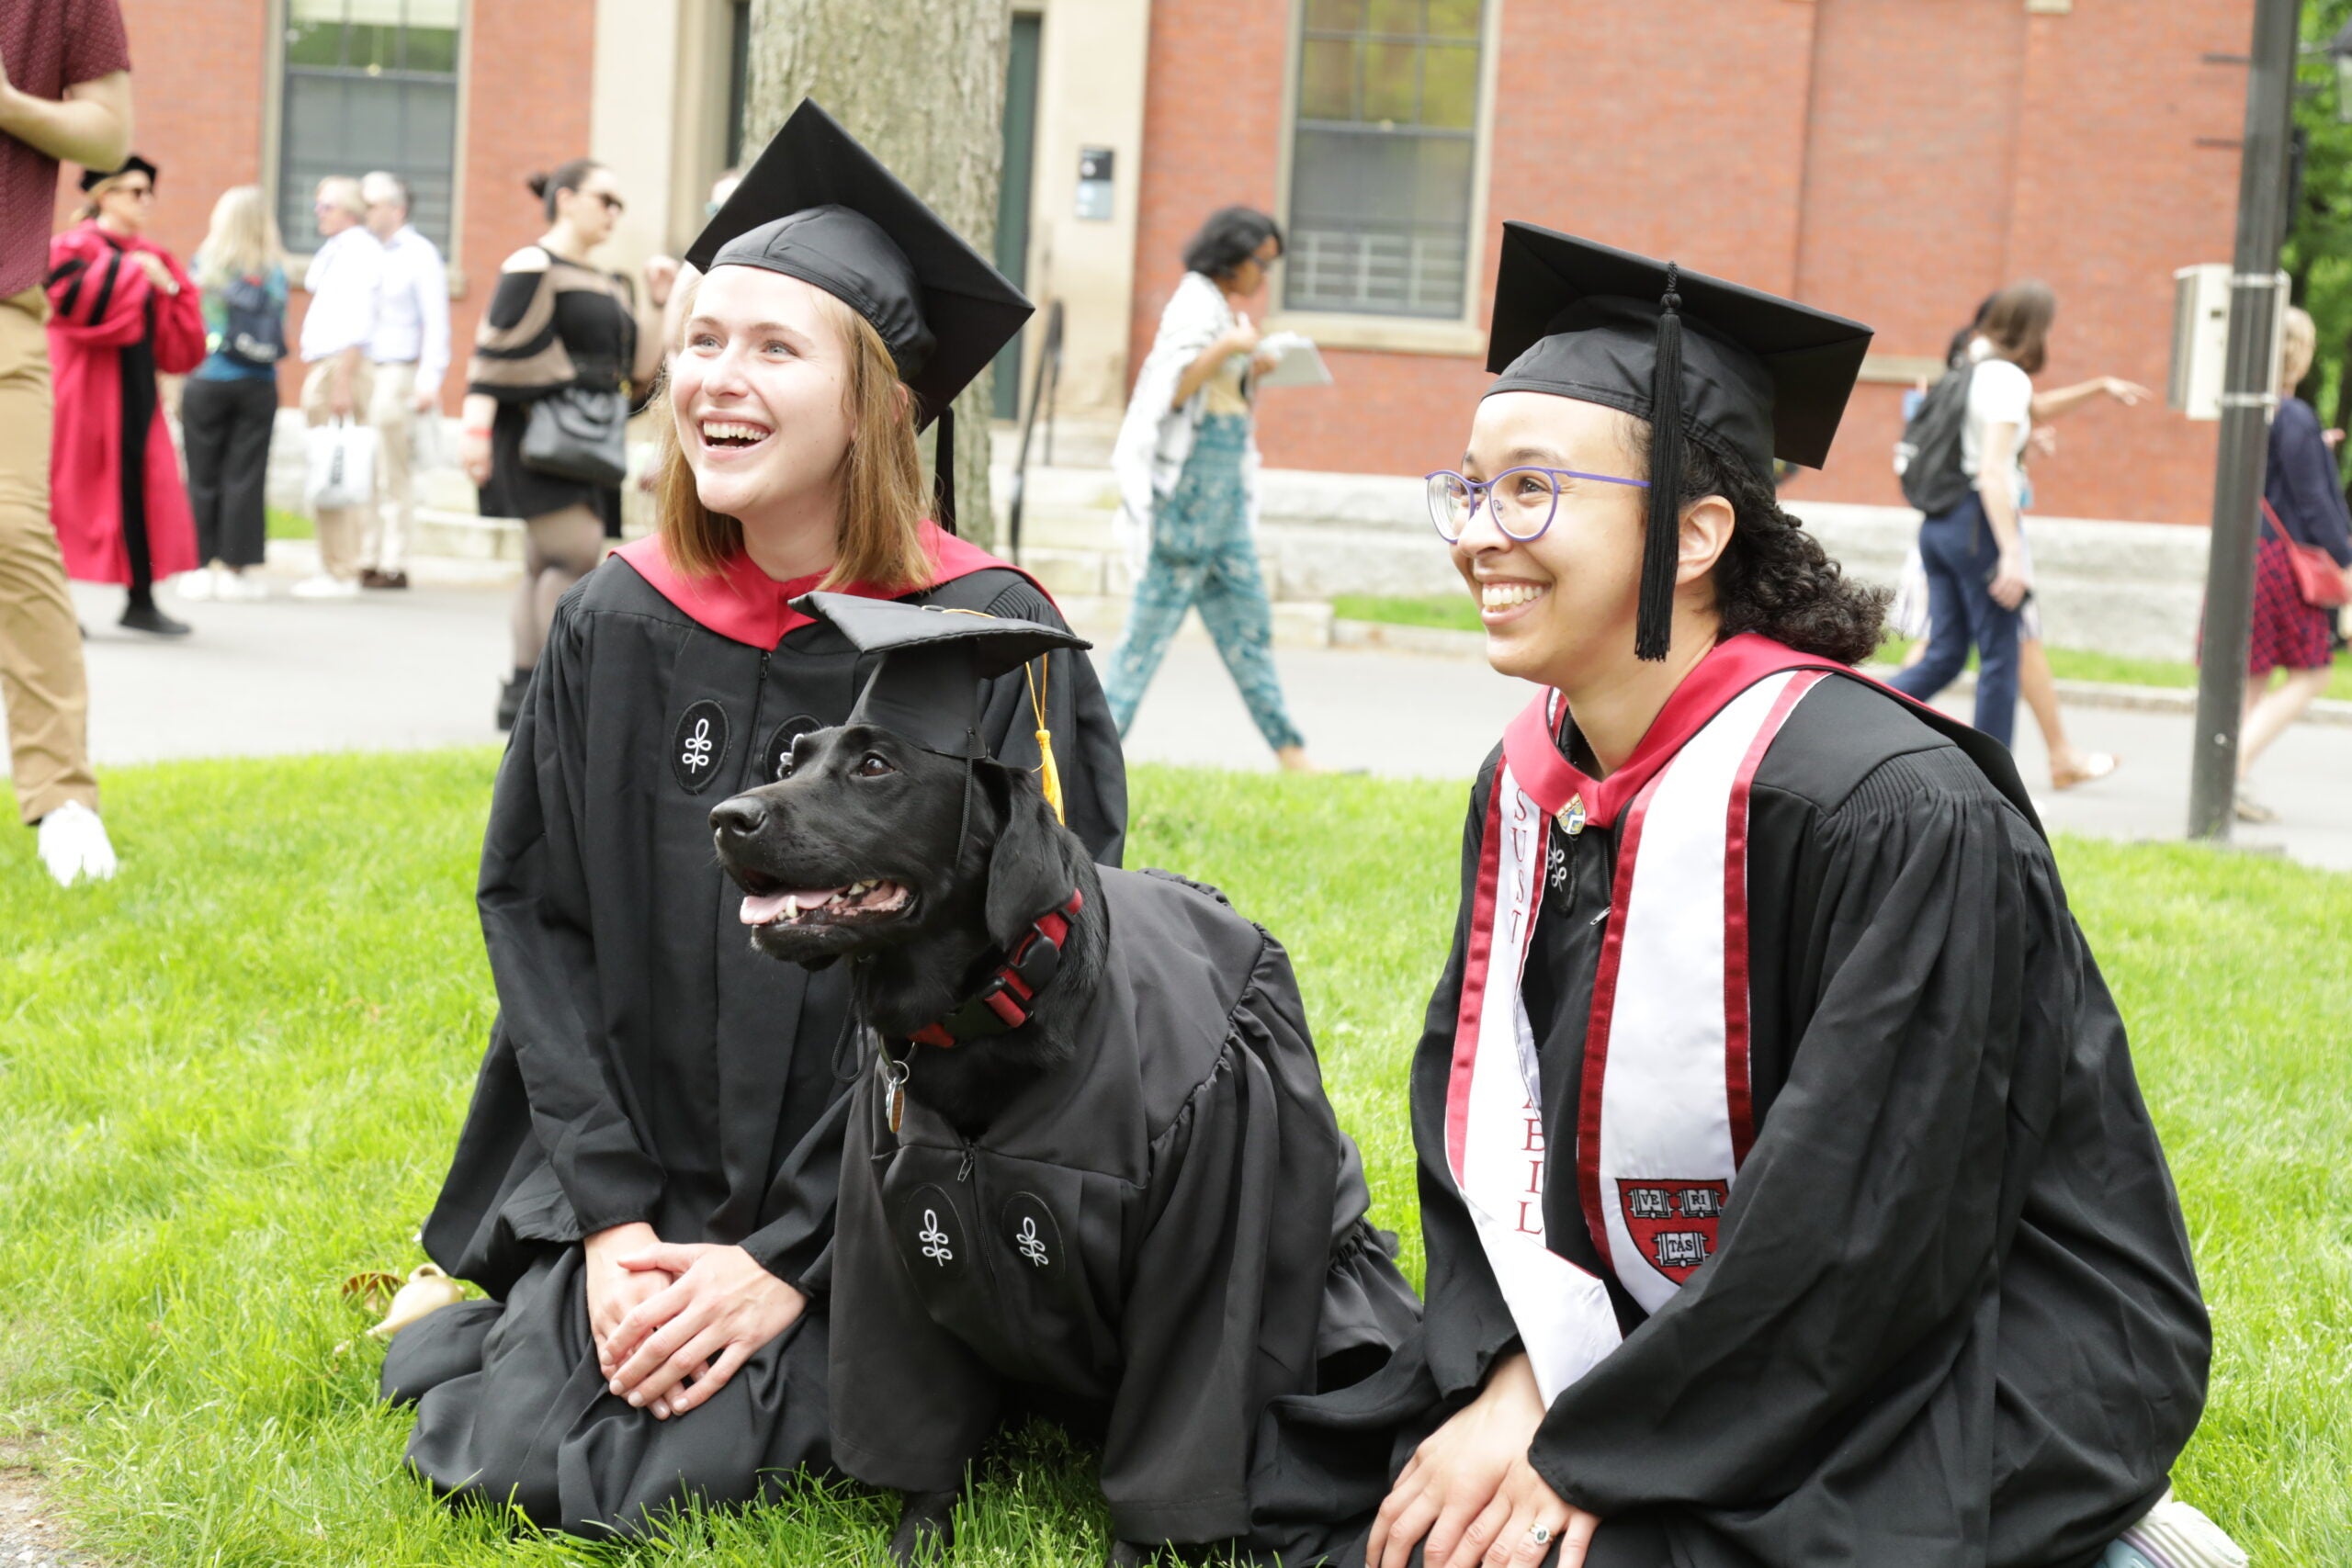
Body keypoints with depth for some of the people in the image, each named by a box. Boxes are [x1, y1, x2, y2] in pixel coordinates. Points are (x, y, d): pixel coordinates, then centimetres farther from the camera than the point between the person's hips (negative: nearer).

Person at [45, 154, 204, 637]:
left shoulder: (150, 258, 14)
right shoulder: (76, 248, -5)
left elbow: (178, 346, 13)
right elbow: (74, 299, -26)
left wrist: (172, 289, -3)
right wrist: (132, 270, -19)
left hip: (136, 394, 7)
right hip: (87, 392, -6)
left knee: (144, 490, 4)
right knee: (73, 489, -3)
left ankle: (141, 600, 10)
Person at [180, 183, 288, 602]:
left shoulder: (206, 264, -5)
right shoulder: (274, 272, 0)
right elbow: (279, 329, 5)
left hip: (208, 380, -1)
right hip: (259, 385, 1)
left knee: (204, 478, 5)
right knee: (245, 478, 3)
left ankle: (204, 567, 5)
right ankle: (237, 567, 3)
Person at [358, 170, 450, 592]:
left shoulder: (419, 254, 0)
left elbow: (436, 322, -6)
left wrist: (430, 380, -14)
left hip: (399, 374, -6)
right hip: (363, 371, 6)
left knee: (393, 474, -5)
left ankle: (392, 565, -3)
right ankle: (366, 560, 5)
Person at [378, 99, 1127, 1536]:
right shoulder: (619, 626, -1)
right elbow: (537, 915, 2)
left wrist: (790, 1256, -18)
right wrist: (610, 1216, -10)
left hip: (873, 1207, -3)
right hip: (641, 1186, 4)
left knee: (670, 1468, -18)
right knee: (514, 1441, -11)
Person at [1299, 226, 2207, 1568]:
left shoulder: (1890, 814, -23)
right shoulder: (1530, 788, 1)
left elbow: (1861, 1229, -23)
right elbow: (1475, 1114, 3)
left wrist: (1584, 1452, -19)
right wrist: (1515, 1386, -14)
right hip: (1680, 1340, 7)